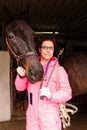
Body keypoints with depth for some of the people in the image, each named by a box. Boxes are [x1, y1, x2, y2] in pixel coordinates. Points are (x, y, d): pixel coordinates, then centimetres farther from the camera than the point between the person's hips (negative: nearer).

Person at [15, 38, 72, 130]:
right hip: (32, 115, 3)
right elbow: (20, 87, 5)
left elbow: (67, 93, -8)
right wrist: (21, 76, -16)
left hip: (50, 116, -3)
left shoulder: (59, 70, -7)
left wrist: (51, 95, -26)